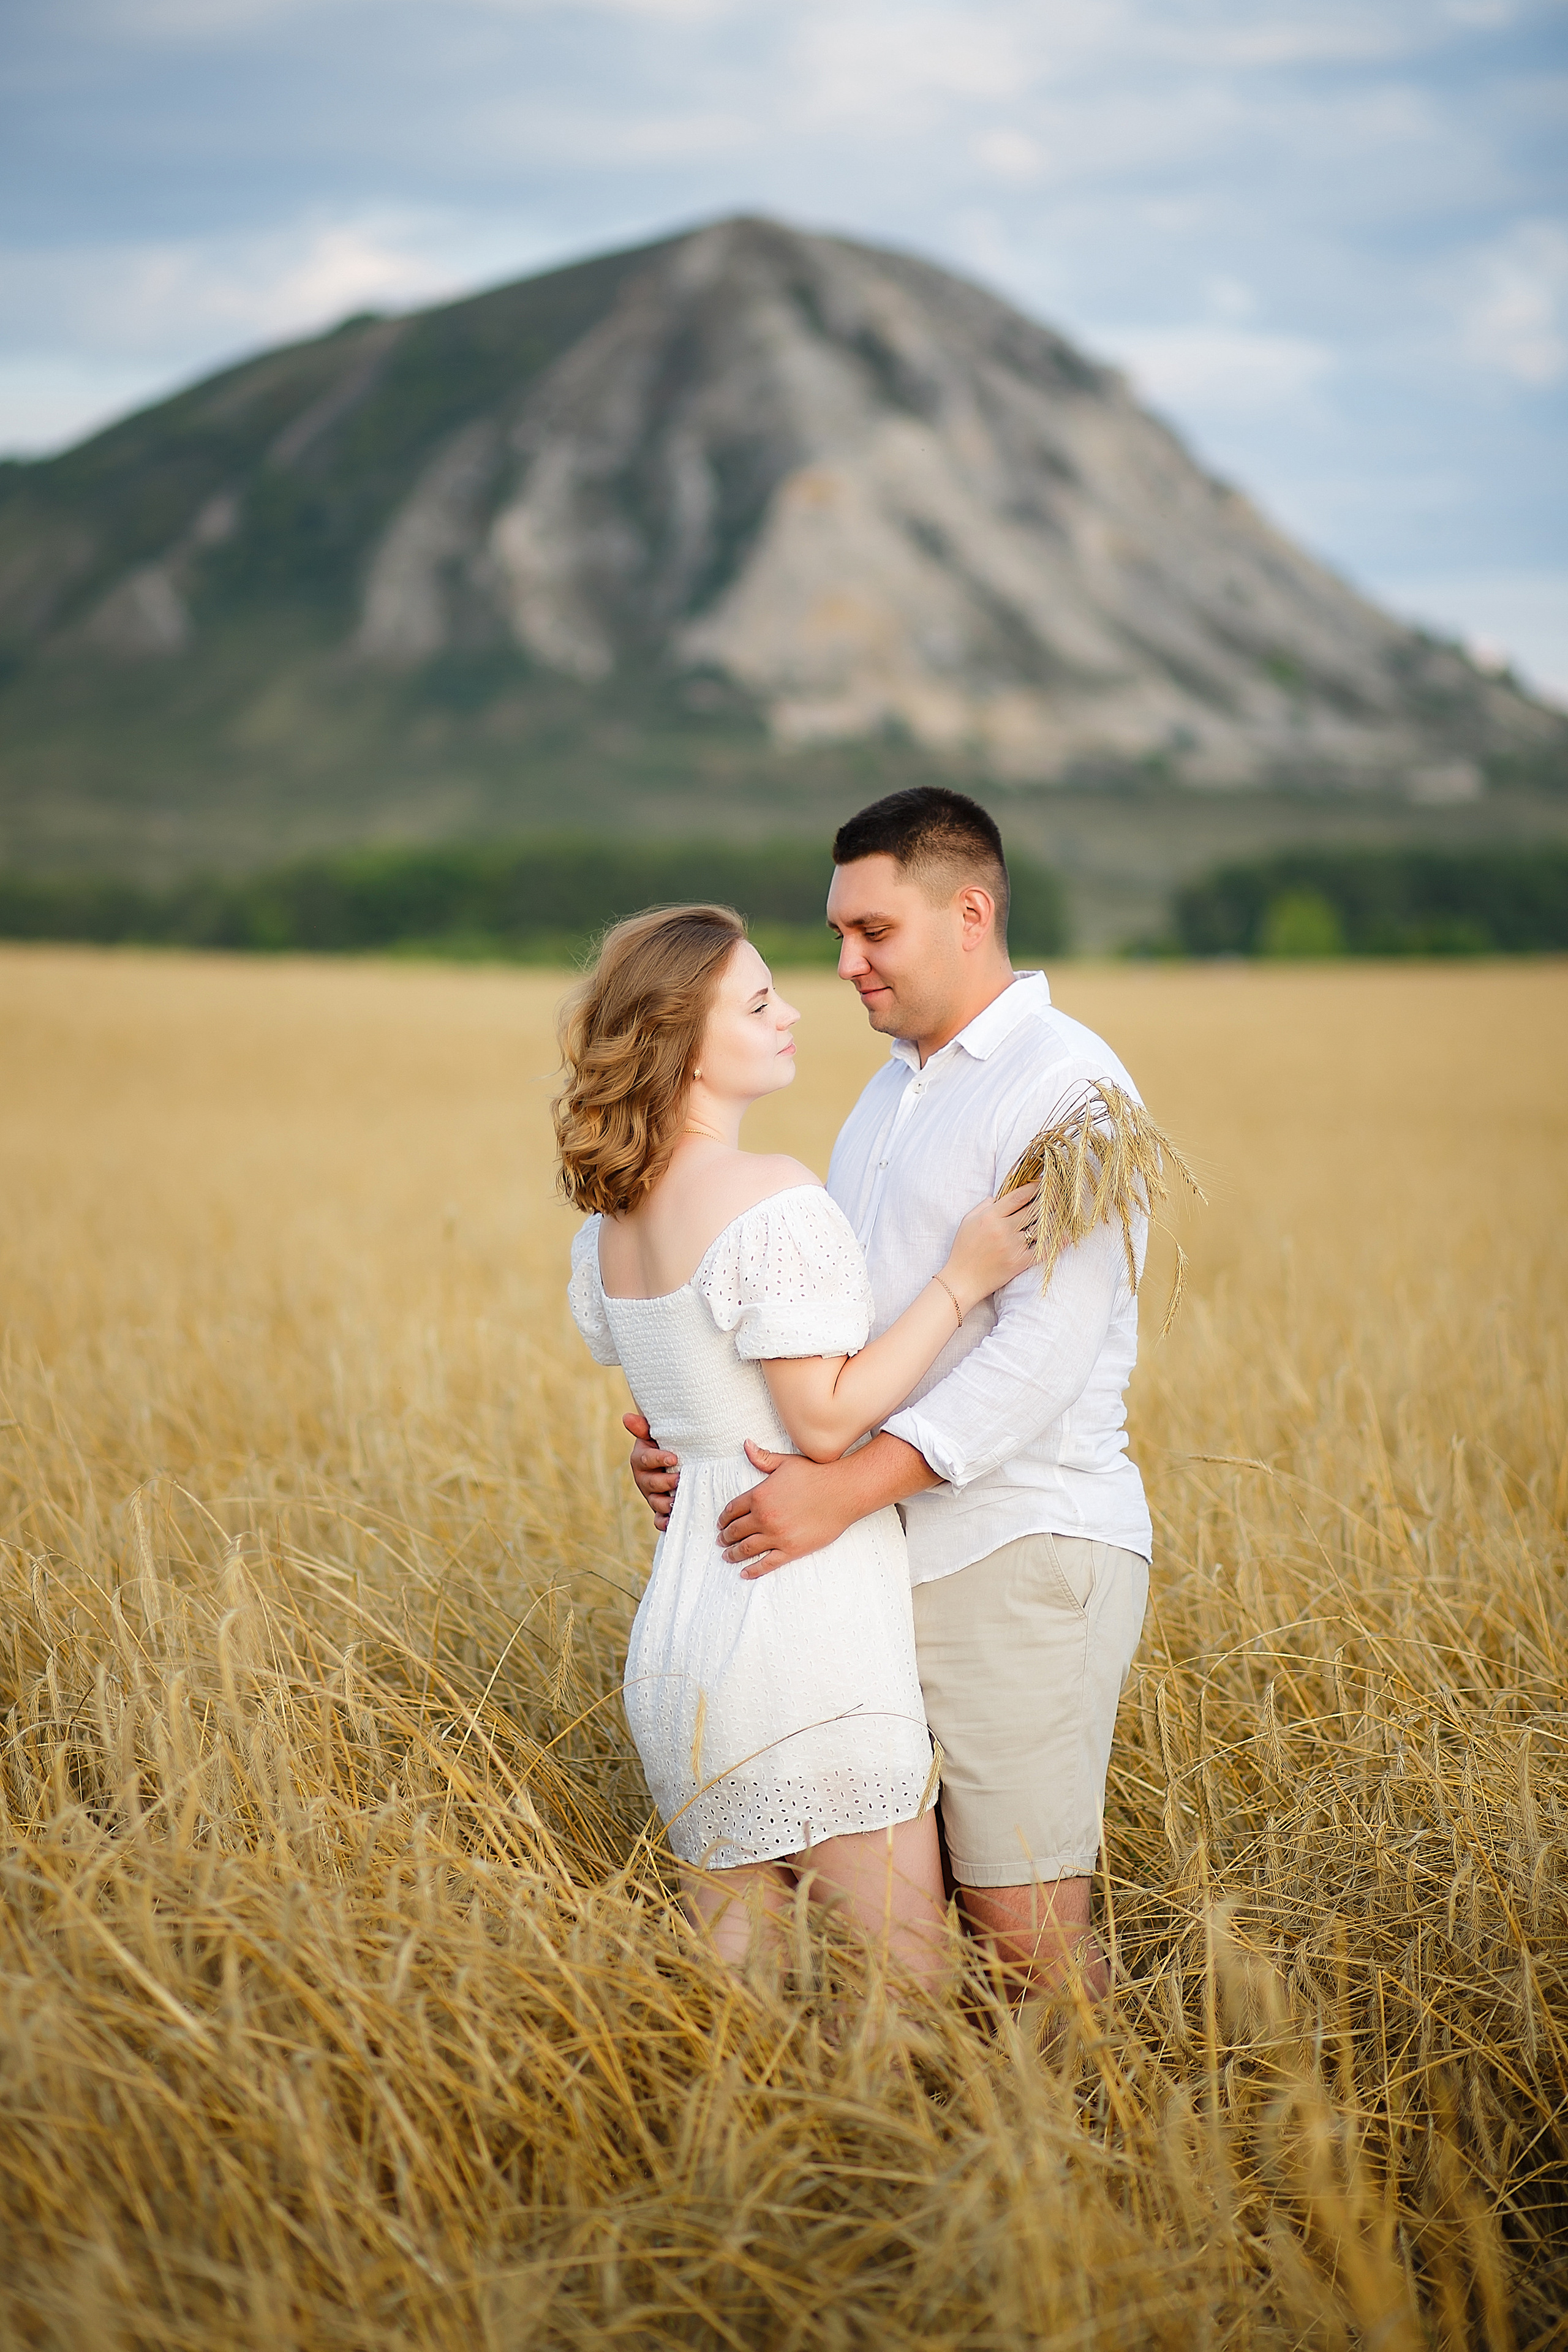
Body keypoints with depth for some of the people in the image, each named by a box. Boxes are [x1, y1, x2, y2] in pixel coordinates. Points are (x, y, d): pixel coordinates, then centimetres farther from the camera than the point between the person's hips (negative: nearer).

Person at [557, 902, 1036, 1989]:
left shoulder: (608, 1224, 10)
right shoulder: (779, 1198, -16)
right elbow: (826, 1421, -18)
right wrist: (962, 1278, -14)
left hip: (679, 1627, 8)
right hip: (806, 1634, -8)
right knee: (903, 1991, 0)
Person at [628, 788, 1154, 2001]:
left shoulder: (1066, 1083, -11)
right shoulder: (890, 1093, 18)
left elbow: (1045, 1347, -21)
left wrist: (846, 1488, -27)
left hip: (1023, 1549, -8)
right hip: (895, 1553, 8)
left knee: (1027, 1924, -3)